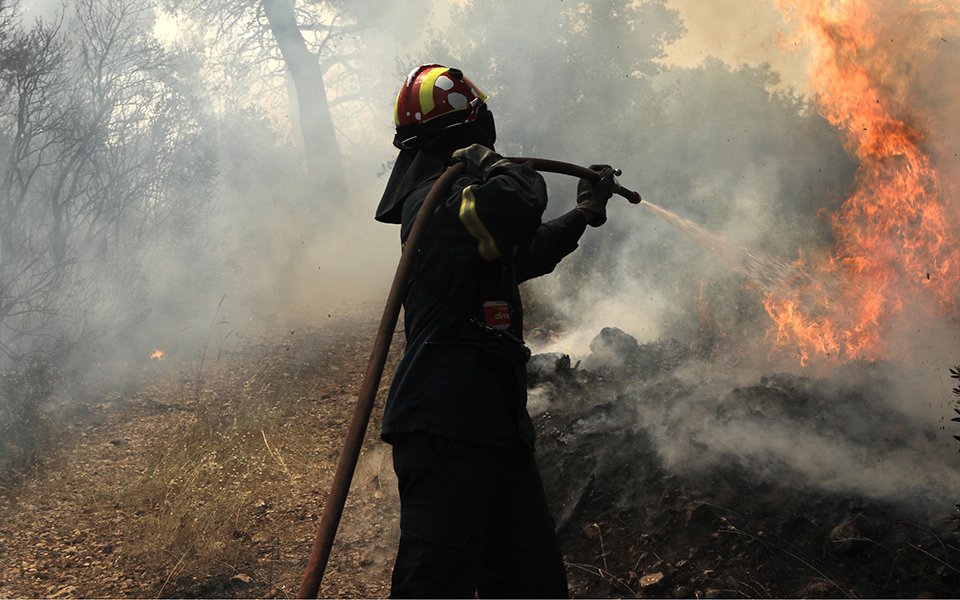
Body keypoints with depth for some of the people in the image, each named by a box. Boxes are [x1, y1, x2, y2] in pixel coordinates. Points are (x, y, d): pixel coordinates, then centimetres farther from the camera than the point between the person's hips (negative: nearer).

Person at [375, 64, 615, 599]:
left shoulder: (442, 199, 23)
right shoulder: (439, 200, -11)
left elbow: (523, 257, 39)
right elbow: (516, 207, -33)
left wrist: (584, 214, 48)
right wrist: (494, 165, -12)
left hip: (494, 425, 11)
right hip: (447, 428, -11)